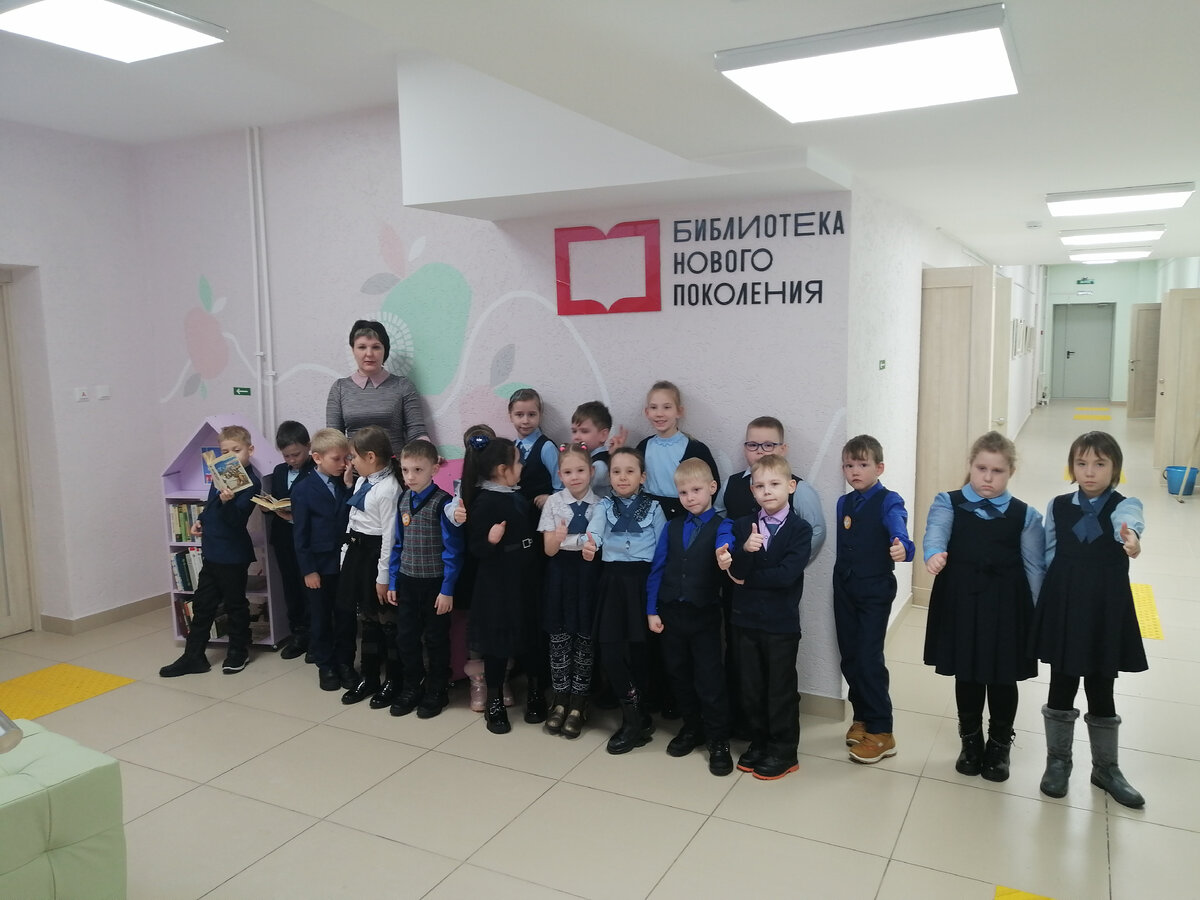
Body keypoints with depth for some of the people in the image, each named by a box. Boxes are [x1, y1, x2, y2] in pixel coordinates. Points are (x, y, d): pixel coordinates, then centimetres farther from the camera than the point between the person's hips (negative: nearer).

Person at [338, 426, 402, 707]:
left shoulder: (388, 489, -20)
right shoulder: (362, 482, 8)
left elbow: (390, 535, -19)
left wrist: (383, 577, -16)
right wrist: (347, 556, 14)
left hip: (376, 555, -9)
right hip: (358, 553, 9)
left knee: (387, 620, 4)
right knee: (366, 618, 17)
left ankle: (394, 681, 18)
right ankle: (368, 678, 29)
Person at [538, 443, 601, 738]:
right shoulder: (553, 502, -1)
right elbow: (549, 550, -4)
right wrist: (558, 537, -26)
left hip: (589, 573, 0)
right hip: (560, 573, 0)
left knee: (585, 637, 4)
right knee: (559, 637, 6)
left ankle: (577, 704, 18)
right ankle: (560, 700, 22)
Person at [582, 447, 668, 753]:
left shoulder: (653, 507, 5)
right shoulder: (604, 506, 7)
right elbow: (594, 529, -14)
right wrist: (590, 544, -36)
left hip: (643, 579, -1)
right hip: (612, 579, 1)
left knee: (639, 647, 0)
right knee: (610, 649, -5)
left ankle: (634, 718, 18)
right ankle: (638, 718, 10)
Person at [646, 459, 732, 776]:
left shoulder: (722, 527, -7)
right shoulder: (671, 528, 6)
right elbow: (657, 570, 6)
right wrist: (652, 610, 2)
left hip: (704, 614, -4)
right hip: (670, 612, 4)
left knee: (709, 679, 2)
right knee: (679, 675, 16)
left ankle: (718, 741, 16)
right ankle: (691, 728, 34)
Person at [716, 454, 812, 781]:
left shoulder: (800, 530, -8)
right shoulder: (741, 526, 2)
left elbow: (787, 574, -20)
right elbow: (734, 571, -10)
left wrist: (746, 576, -11)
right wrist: (745, 550, -30)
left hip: (781, 622, -3)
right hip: (746, 619, 4)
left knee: (781, 689, 9)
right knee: (751, 687, 15)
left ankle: (783, 751, 24)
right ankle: (759, 743, 32)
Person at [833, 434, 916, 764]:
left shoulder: (888, 502, -12)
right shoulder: (844, 503, 6)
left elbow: (898, 530, -31)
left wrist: (903, 548, -52)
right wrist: (840, 576, -5)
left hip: (875, 590, -5)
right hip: (845, 588, 5)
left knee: (869, 658, -5)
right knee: (849, 657, 11)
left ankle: (881, 731, 7)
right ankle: (862, 717, 29)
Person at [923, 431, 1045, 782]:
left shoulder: (1025, 516, 1)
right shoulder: (949, 503, -2)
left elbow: (1035, 568, 3)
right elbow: (935, 531, -22)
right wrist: (934, 554, -44)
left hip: (1006, 607, 0)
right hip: (961, 603, 0)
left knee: (1003, 679, 11)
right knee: (966, 676, 13)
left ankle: (999, 746, 33)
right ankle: (971, 742, 33)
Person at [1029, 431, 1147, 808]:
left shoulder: (1125, 506, -6)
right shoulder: (1058, 507, 0)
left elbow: (1128, 523, -32)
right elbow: (1048, 557, 6)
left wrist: (1131, 539, -55)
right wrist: (1043, 605, 2)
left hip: (1106, 611, -1)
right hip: (1063, 608, 1)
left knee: (1101, 691, 12)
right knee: (1061, 687, 10)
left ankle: (1106, 767, 32)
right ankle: (1058, 761, 29)